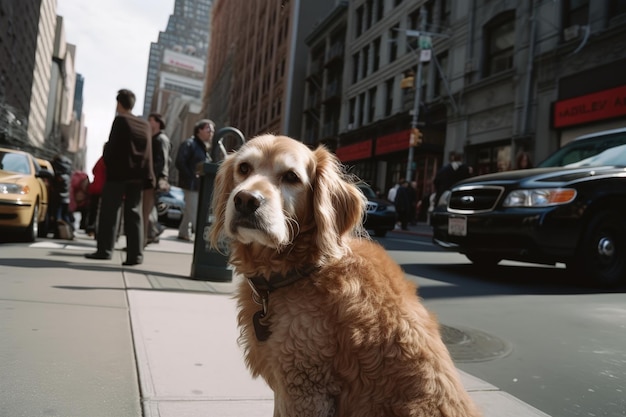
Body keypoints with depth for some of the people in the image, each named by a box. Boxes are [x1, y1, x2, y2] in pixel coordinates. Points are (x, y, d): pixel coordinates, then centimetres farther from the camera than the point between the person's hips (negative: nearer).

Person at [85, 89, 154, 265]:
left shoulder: (120, 120, -4)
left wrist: (106, 160, 6)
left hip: (117, 172, -5)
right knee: (134, 213, 5)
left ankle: (105, 249, 2)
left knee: (109, 211, 2)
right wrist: (147, 176, 12)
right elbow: (148, 153, 11)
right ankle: (135, 254, 2)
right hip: (137, 175, 5)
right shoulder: (145, 124, 13)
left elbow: (112, 146, -9)